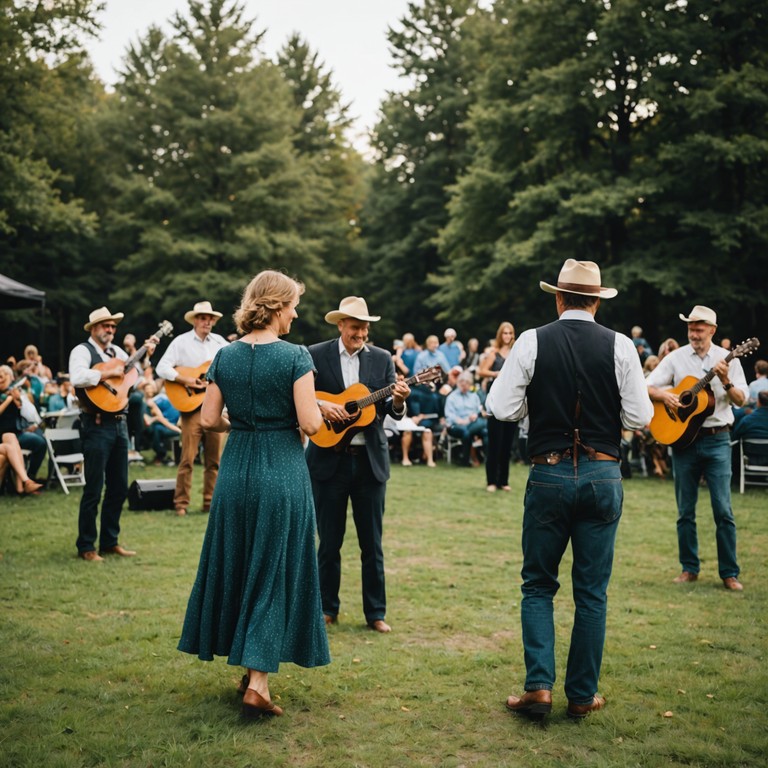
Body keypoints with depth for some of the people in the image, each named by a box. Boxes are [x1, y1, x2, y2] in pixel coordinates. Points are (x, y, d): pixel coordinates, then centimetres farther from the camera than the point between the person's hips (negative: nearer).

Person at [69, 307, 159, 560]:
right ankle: (86, 546, 7)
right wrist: (108, 373, -19)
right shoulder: (82, 351, -6)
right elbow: (77, 378, -25)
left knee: (119, 487, 12)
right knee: (94, 489, -3)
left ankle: (109, 541, 23)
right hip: (96, 425, -8)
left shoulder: (117, 351, 16)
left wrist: (146, 354, 9)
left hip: (119, 423, 8)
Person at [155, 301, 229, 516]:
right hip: (191, 404, -5)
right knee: (188, 457, -6)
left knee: (215, 458, 6)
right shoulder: (181, 342, -1)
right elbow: (162, 368, -8)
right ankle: (181, 502, 1)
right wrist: (185, 379, -18)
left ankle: (210, 502, 15)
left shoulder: (219, 341, 13)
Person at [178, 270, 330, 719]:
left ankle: (248, 666, 28)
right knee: (275, 571, 2)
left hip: (236, 469, 5)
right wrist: (317, 409, 6)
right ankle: (258, 680, -3)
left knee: (236, 565, 16)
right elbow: (309, 423, -15)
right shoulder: (295, 356, -11)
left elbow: (209, 420, 4)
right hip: (283, 471, -5)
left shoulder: (225, 356, 3)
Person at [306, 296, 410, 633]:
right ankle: (328, 608, 22)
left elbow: (390, 410, 1)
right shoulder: (316, 355, -1)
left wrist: (398, 401, -20)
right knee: (329, 542, 8)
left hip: (370, 460, 2)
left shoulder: (382, 359, 5)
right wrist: (321, 406, -20)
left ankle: (375, 612, 18)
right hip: (329, 459, -1)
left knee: (372, 543, 7)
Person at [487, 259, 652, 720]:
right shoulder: (619, 347, -4)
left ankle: (539, 687, 3)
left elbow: (503, 408, -6)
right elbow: (640, 418, -4)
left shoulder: (532, 342, -5)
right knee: (592, 592, 11)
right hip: (603, 478, 1)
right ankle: (582, 695, 18)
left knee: (538, 585, 13)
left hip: (549, 475, -1)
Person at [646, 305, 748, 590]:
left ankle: (729, 573, 4)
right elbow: (647, 387, 4)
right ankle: (689, 568, 18)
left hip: (717, 439, -2)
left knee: (723, 509, -5)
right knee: (685, 510, 7)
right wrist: (664, 395, -15)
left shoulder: (728, 359, 3)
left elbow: (741, 400, -3)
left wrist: (726, 382, -21)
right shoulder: (676, 358, 6)